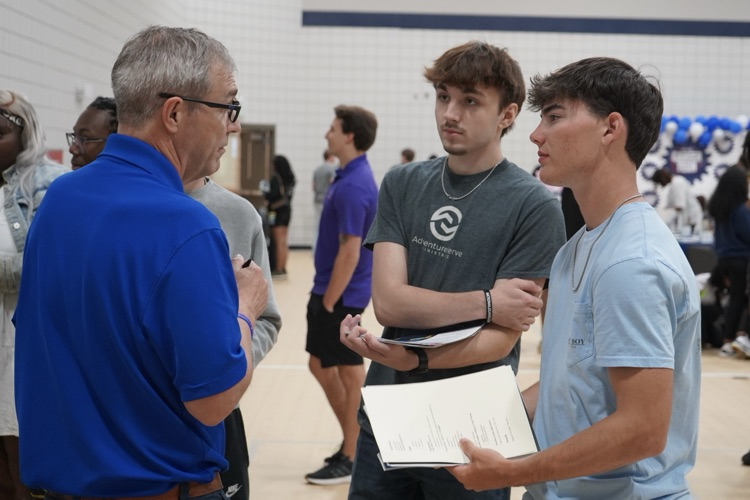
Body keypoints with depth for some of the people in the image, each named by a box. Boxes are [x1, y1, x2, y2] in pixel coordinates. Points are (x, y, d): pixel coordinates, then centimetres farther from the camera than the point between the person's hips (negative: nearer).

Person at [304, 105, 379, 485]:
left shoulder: (353, 186, -21)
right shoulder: (351, 177, 10)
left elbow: (349, 252, -23)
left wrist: (329, 302, -19)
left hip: (341, 295, -10)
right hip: (329, 290, 10)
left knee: (348, 372, 1)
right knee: (322, 366, 17)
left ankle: (352, 459, 12)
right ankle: (354, 443, 28)